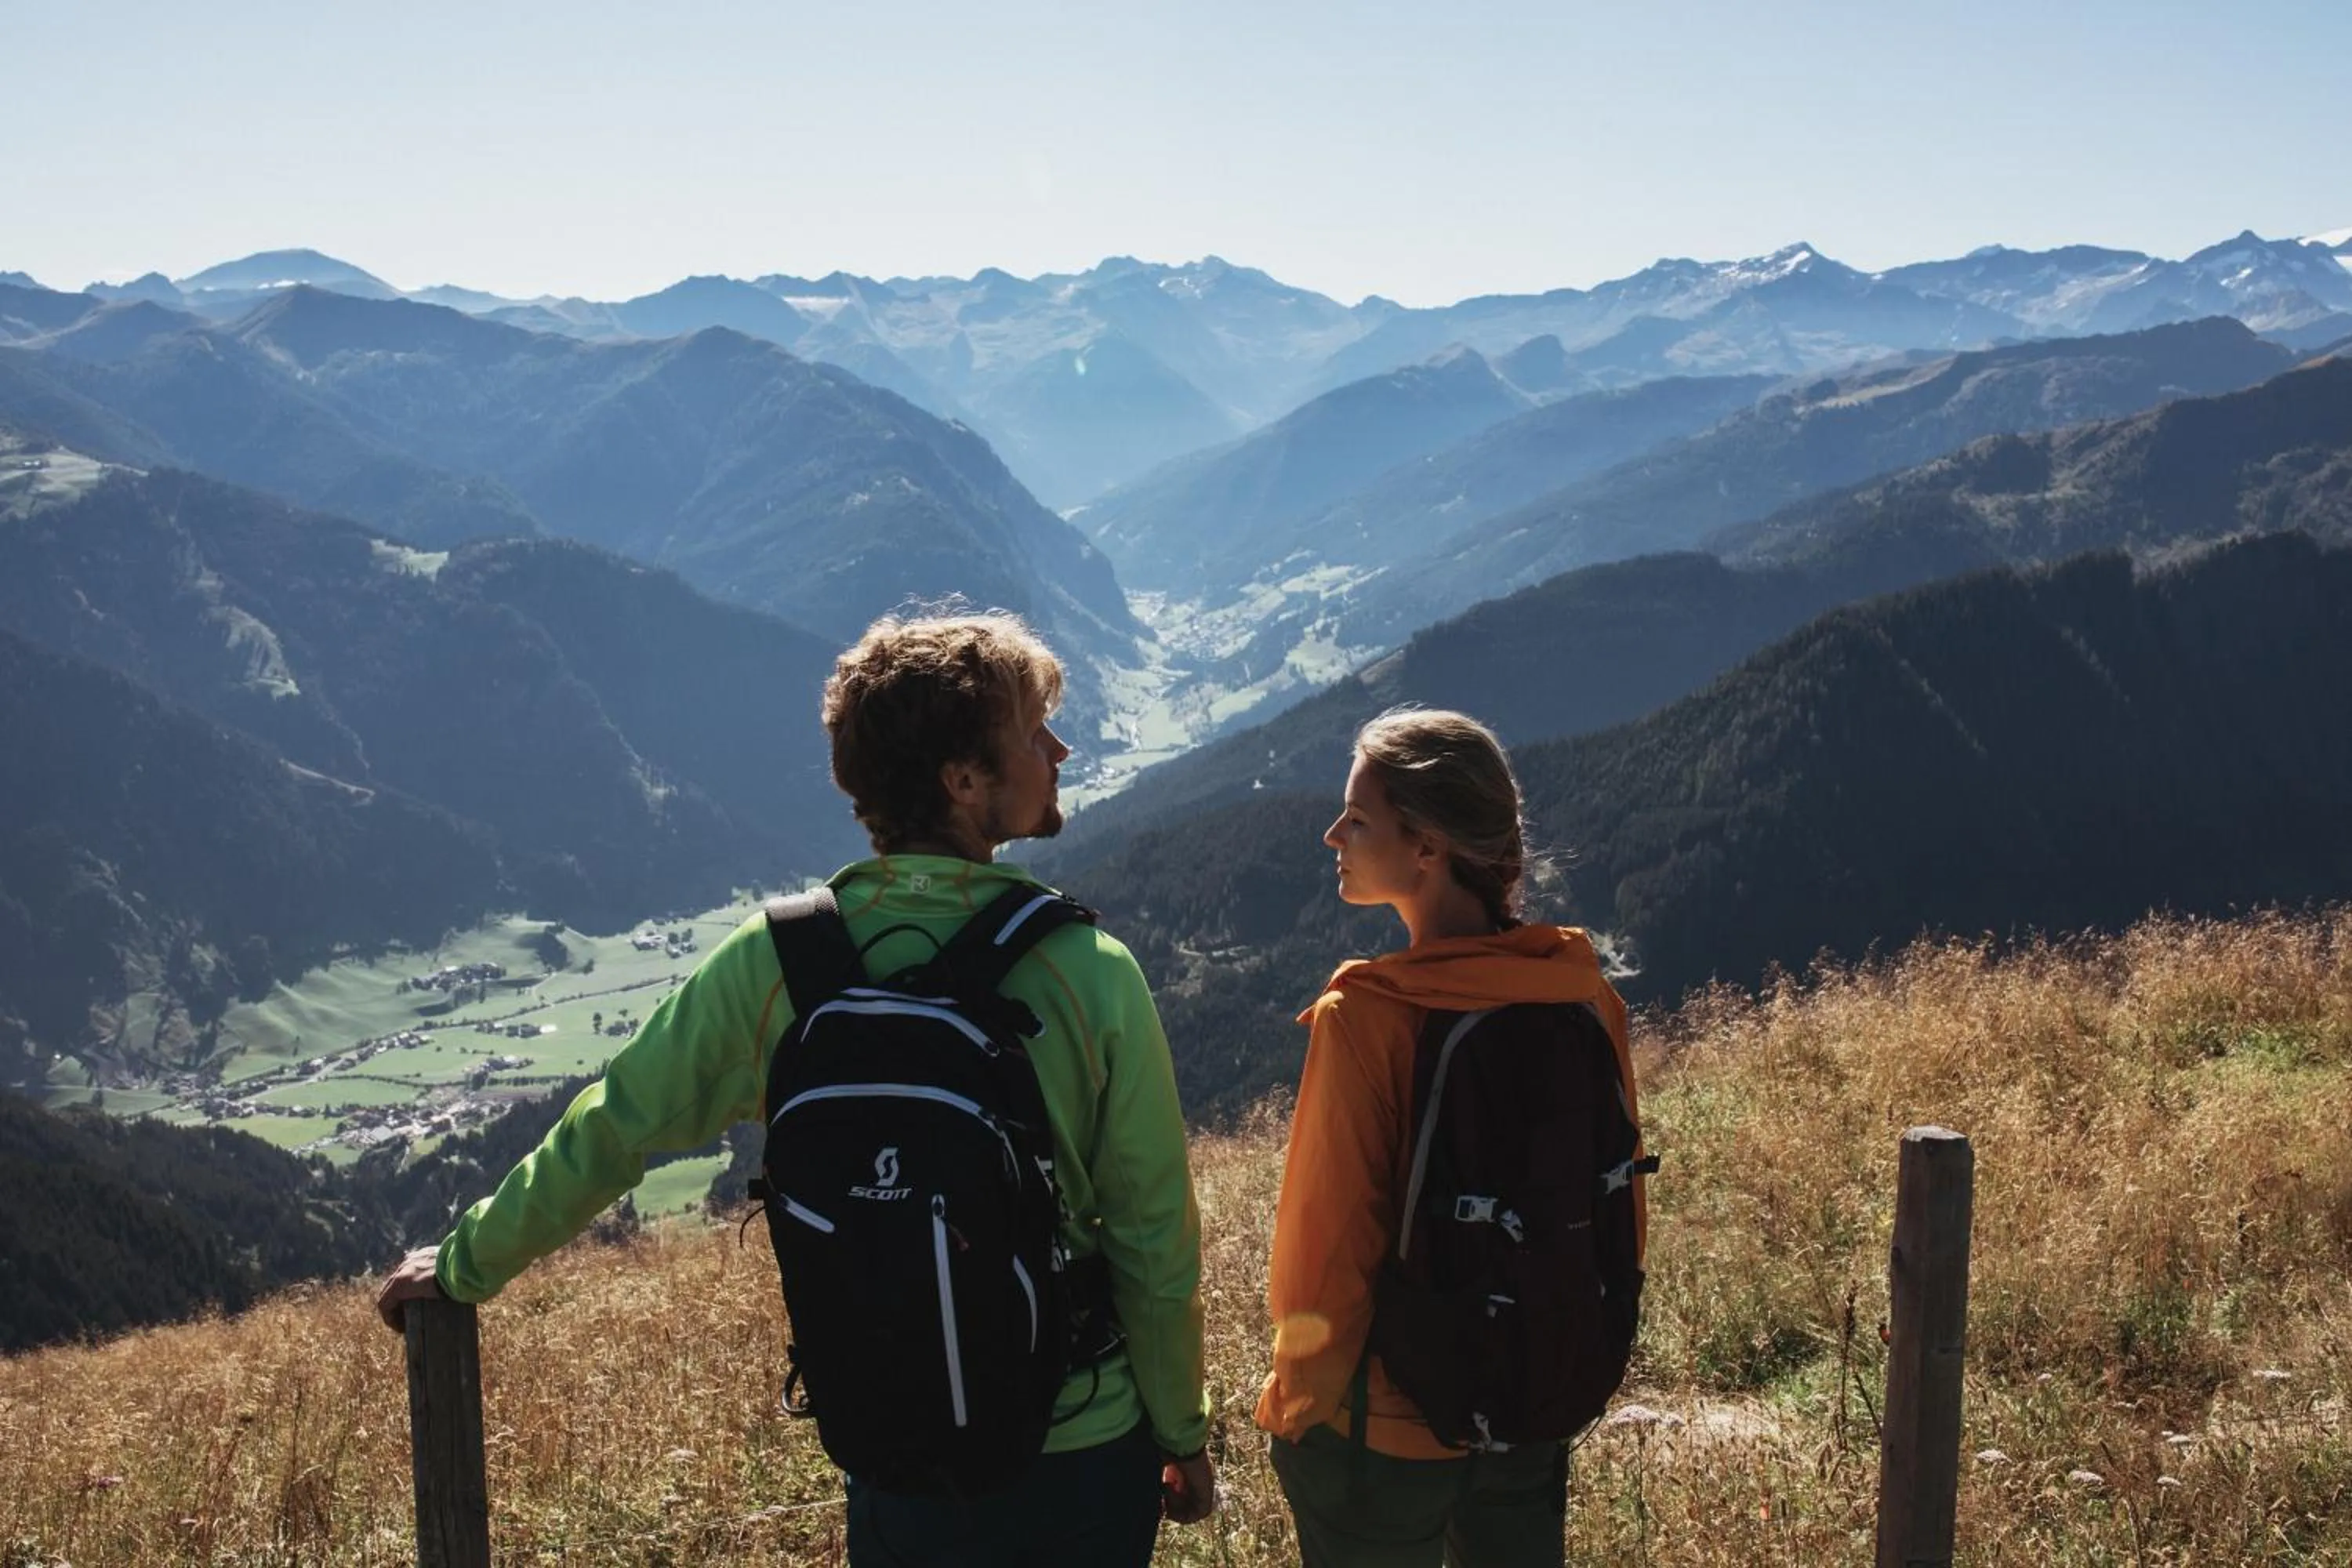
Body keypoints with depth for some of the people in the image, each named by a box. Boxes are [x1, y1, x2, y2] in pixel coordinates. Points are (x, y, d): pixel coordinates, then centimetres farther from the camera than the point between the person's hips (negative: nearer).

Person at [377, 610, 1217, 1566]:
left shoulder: (773, 964, -13)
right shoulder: (1092, 974, -18)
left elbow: (602, 1140, -2)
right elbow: (1155, 1245, -11)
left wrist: (464, 1267, 15)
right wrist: (1185, 1435, 5)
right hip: (1090, 1453, -1)